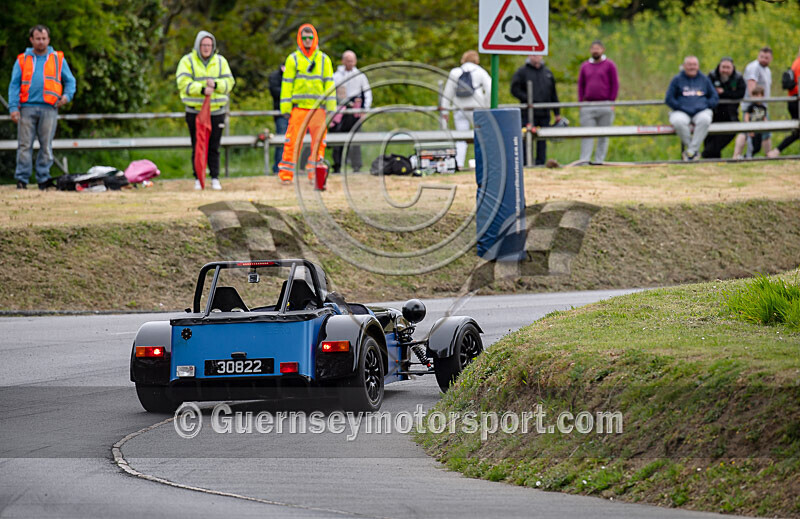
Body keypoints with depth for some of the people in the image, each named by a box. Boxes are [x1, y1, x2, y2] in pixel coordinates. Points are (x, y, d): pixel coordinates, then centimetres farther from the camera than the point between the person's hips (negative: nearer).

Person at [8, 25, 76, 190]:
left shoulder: (58, 59, 14)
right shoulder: (22, 60, 12)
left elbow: (70, 81, 20)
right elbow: (14, 85, 9)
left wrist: (67, 95, 0)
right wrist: (13, 107, -2)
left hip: (49, 108, 0)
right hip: (27, 108, 0)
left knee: (46, 145, -1)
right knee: (24, 145, -4)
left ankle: (43, 178, 5)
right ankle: (22, 179, -1)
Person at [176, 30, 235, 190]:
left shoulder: (221, 61, 9)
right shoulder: (187, 61, 0)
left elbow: (229, 82, 3)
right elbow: (183, 83, -12)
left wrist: (215, 84, -17)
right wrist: (201, 89, -24)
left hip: (216, 111, 2)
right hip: (195, 111, -2)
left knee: (214, 147, 2)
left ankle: (215, 178, 7)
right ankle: (198, 179, 8)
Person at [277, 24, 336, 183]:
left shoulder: (324, 59, 12)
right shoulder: (293, 59, 6)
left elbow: (329, 83, 12)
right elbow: (287, 84, 5)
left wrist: (331, 107, 5)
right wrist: (285, 107, -2)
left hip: (318, 107, 2)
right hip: (298, 107, -2)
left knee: (319, 141, 1)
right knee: (293, 140, -5)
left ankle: (315, 173, 10)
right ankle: (286, 174, -1)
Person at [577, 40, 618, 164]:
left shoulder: (609, 65, 3)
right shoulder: (585, 66, 12)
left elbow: (615, 84, 2)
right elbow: (581, 85, 15)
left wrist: (611, 102, -5)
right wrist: (581, 102, 5)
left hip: (605, 106, -2)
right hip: (588, 106, 2)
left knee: (603, 135, 2)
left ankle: (599, 160, 5)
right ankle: (584, 160, -8)